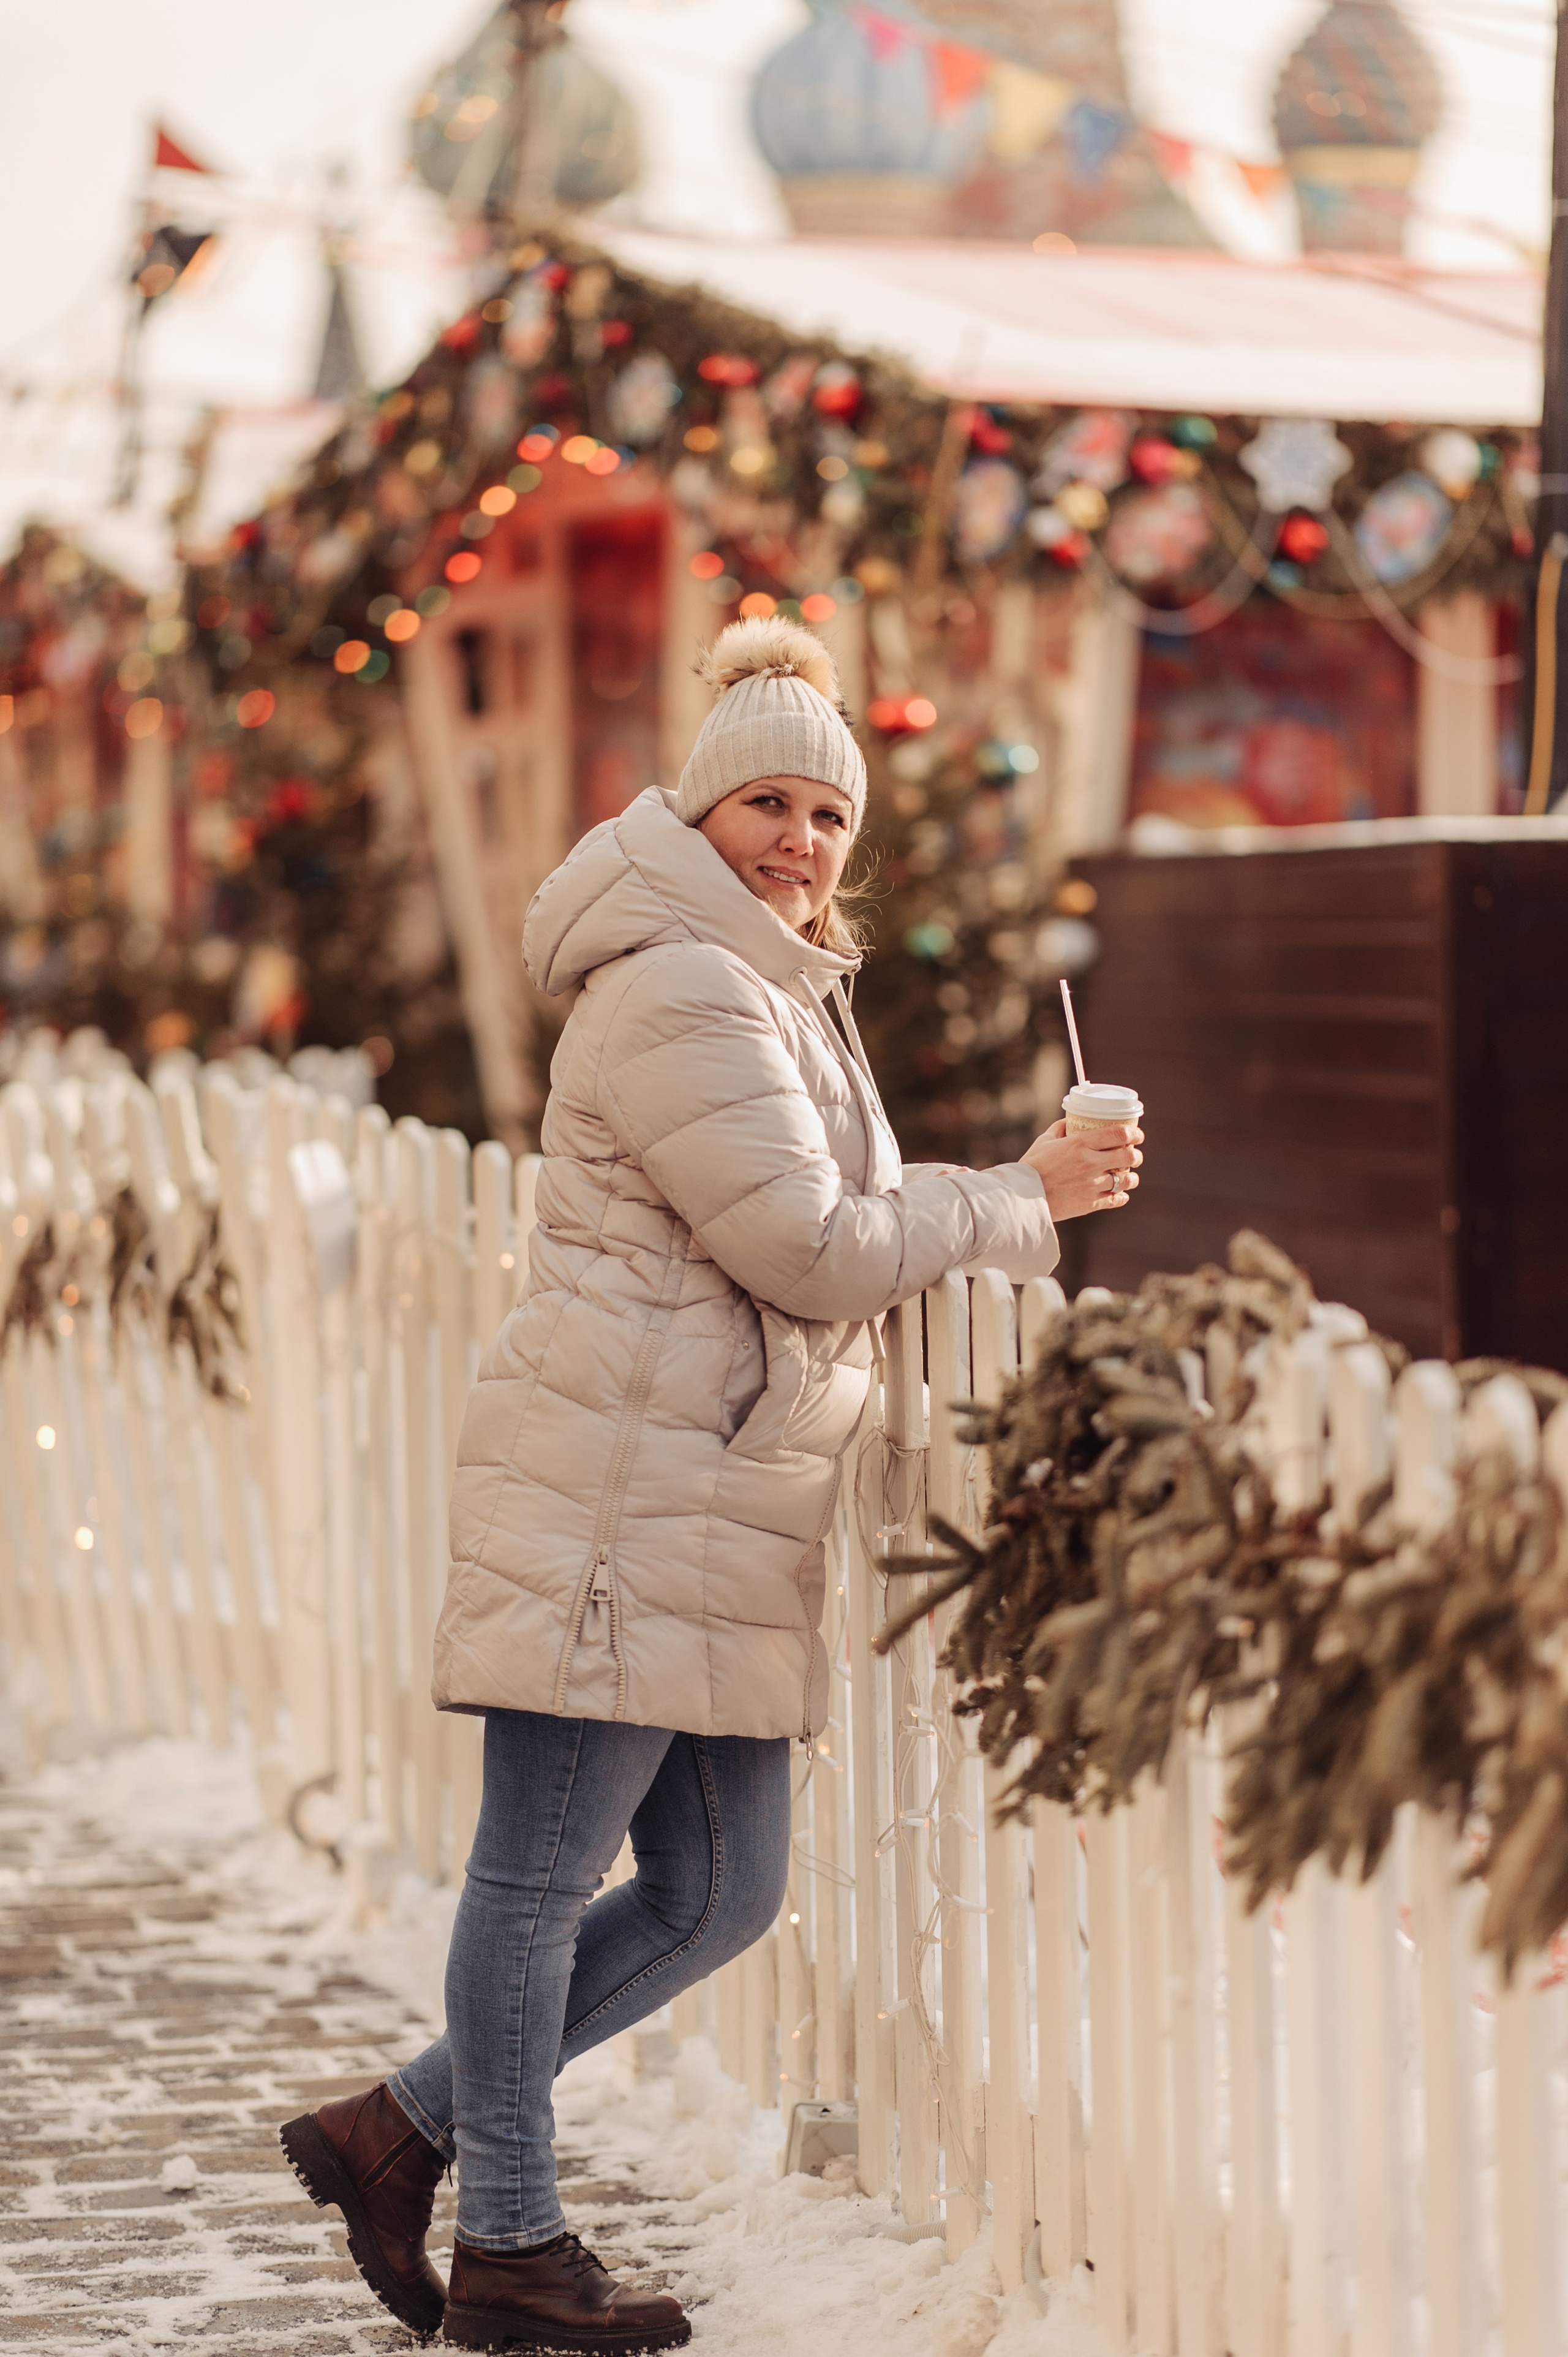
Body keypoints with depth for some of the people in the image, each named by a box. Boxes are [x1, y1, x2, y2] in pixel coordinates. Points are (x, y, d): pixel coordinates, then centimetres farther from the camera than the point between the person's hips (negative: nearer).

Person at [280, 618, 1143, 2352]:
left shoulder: (783, 1000, 22)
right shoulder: (680, 993, -12)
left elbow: (832, 1219, 28)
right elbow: (807, 1249, -15)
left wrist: (1033, 1190, 17)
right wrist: (1017, 1205, -4)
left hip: (717, 1516, 10)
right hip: (619, 1487, -10)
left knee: (720, 1894, 10)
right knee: (543, 1870, 0)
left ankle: (399, 2134, 19)